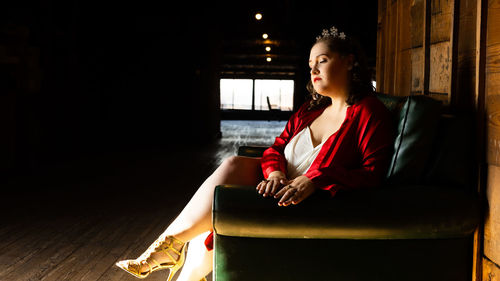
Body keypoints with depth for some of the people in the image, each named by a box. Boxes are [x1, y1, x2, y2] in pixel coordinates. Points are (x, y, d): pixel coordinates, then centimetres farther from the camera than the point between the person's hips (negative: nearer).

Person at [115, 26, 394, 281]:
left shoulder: (371, 113, -8)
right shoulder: (310, 110, 15)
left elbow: (372, 173, -19)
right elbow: (276, 148, 11)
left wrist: (314, 180, -31)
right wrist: (275, 172, -15)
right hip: (280, 184, 7)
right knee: (232, 166, -21)